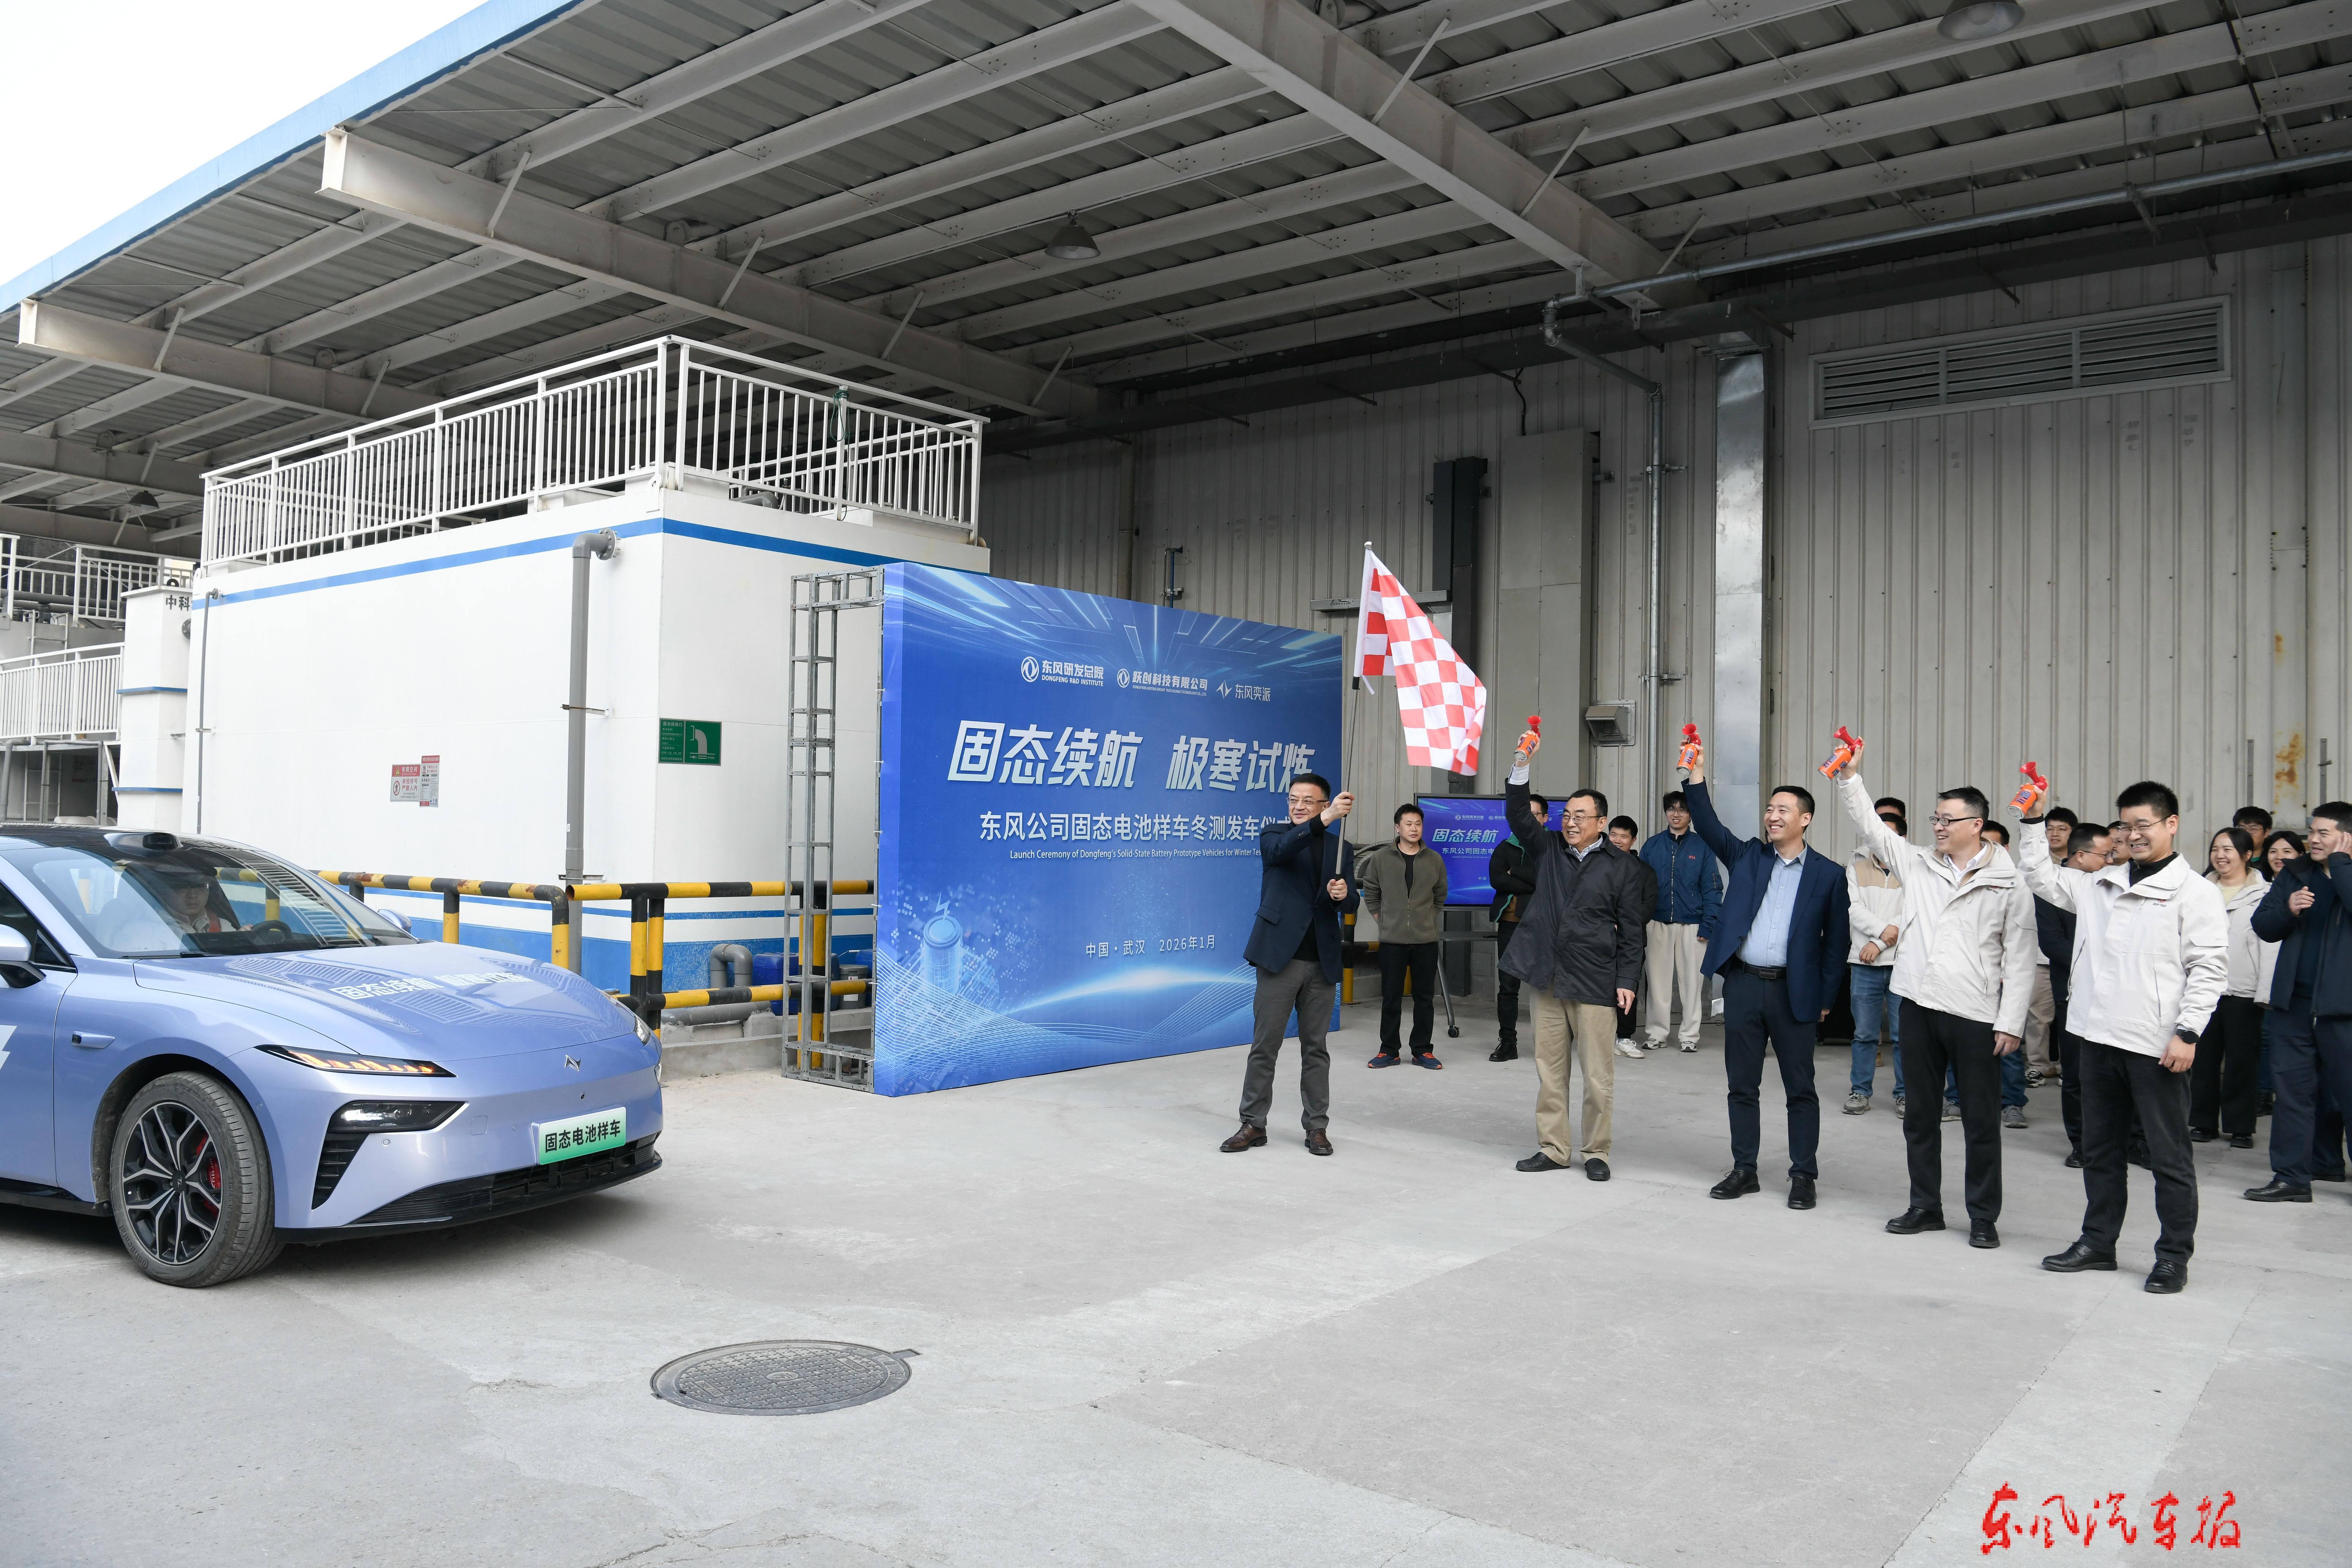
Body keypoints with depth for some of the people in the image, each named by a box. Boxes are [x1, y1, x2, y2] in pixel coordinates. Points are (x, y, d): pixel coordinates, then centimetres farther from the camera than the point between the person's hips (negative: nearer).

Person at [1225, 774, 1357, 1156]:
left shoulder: (1341, 848, 11)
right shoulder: (1274, 835, 3)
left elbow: (1351, 903, 6)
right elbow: (1281, 850, -22)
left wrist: (1343, 894, -18)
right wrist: (1325, 820, -34)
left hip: (1322, 962, 3)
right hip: (1280, 955, -3)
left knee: (1316, 1047, 9)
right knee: (1264, 1045, 2)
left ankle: (1316, 1126, 16)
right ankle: (1253, 1125, 11)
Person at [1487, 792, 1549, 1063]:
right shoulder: (1506, 848, 14)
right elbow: (1496, 879, -3)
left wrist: (1516, 873, -7)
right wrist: (1533, 884, -8)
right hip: (1511, 923, 3)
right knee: (1507, 985, 4)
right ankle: (1507, 1043, 11)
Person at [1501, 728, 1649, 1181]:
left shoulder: (1622, 867, 0)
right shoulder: (1548, 850, 10)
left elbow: (1632, 930, -1)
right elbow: (1518, 815, -1)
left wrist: (1626, 981, -6)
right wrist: (1522, 764, -12)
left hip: (1595, 986, -3)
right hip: (1548, 980, 4)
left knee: (1598, 1076, 1)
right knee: (1549, 1071, 9)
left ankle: (1596, 1152, 15)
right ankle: (1552, 1149, 19)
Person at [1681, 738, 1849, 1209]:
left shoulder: (1828, 874, 1)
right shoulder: (1747, 857, 8)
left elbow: (1836, 939, 2)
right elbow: (1708, 825, -5)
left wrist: (1826, 997, -1)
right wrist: (1698, 775, -16)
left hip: (1794, 991, -2)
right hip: (1743, 984, 3)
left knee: (1800, 1089, 5)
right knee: (1741, 1085, 9)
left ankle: (1803, 1175, 16)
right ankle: (1744, 1170, 19)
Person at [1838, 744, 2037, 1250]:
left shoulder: (2009, 883, -4)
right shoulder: (1918, 864, 8)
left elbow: (2020, 959, -4)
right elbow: (1870, 827, 6)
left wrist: (2011, 1022, -9)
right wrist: (1850, 779, -6)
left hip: (1976, 1016, -4)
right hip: (1920, 1005, 4)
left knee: (1981, 1121, 5)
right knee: (1920, 1114, 12)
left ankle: (1984, 1217, 18)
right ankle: (1926, 1206, 25)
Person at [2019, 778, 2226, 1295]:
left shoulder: (2196, 893, -5)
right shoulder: (2100, 885, 11)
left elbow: (2209, 968, -9)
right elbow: (2042, 878, 19)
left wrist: (2188, 1032, -15)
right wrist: (2033, 822, 10)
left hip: (2158, 1044, -6)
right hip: (2100, 1036, 6)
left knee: (2170, 1155, 4)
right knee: (2100, 1148, 15)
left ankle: (2174, 1257, 14)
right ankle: (2098, 1242, 26)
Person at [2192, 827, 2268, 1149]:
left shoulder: (2265, 893, -2)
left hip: (2244, 991, -4)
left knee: (2241, 1061, 4)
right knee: (2204, 1058, 8)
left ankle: (2240, 1127, 14)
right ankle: (2204, 1123, 17)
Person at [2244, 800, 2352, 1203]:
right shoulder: (2296, 875, 11)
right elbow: (2263, 927, 8)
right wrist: (2288, 910, -11)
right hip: (2295, 1000, 5)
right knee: (2293, 1088, 8)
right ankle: (2291, 1177, 14)